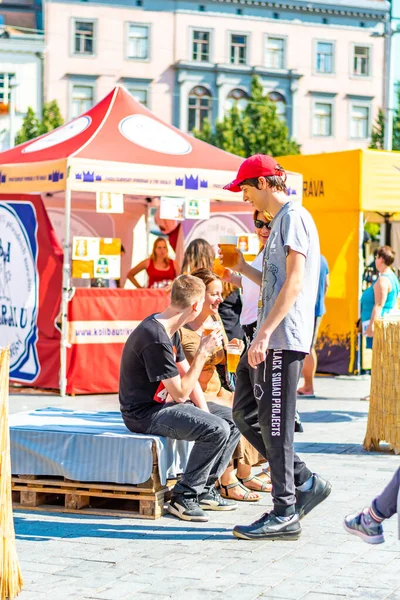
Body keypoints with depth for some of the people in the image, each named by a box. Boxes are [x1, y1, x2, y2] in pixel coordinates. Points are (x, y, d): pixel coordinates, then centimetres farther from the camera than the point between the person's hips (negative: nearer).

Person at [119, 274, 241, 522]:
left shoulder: (169, 329, 7)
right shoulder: (156, 339, -26)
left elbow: (187, 376, 10)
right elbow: (180, 392, -22)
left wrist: (205, 412, 0)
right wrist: (203, 353, -19)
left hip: (165, 404, 10)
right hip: (145, 414, -10)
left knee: (234, 420, 7)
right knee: (216, 430, -26)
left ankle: (204, 488, 9)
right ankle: (184, 496, -14)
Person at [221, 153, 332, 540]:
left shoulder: (294, 217, -10)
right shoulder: (280, 222, 20)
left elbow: (294, 283, -20)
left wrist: (264, 335, -25)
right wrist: (243, 268, 19)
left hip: (283, 339, -10)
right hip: (270, 339, 10)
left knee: (275, 423, -5)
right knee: (245, 413, 12)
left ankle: (285, 514, 3)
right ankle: (305, 483, 16)